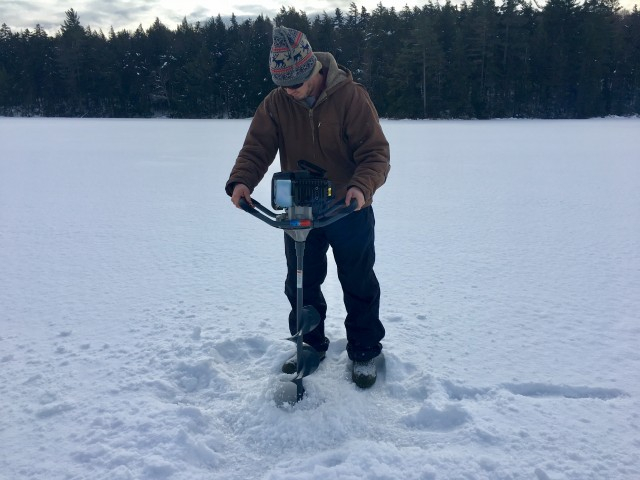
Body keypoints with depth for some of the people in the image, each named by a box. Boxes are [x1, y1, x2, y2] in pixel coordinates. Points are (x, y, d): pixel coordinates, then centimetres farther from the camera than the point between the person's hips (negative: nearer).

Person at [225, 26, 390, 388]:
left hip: (349, 210, -3)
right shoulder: (276, 103, -5)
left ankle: (365, 351, 27)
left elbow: (376, 151, -19)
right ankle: (310, 344, 35)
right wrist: (241, 181, -30)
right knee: (301, 285, 14)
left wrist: (362, 186, -38)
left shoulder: (351, 96, -16)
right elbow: (257, 148, -9)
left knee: (359, 285, 9)